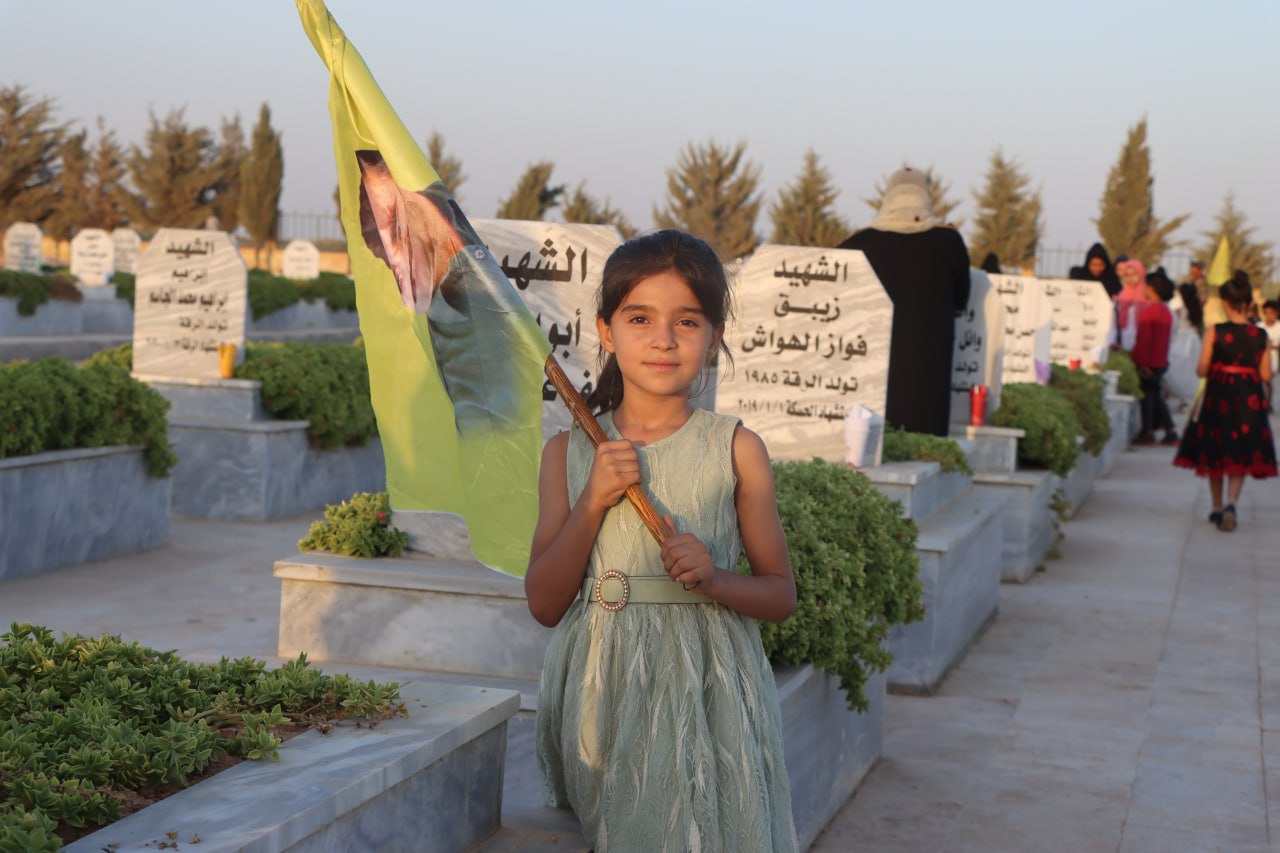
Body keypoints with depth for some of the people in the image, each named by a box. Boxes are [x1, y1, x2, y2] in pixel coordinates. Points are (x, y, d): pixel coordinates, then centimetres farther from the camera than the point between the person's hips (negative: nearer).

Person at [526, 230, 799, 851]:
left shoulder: (736, 449, 0)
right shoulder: (571, 451, 4)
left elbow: (781, 594, 5)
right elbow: (544, 604, 1)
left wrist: (714, 579, -15)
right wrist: (592, 501, -10)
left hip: (704, 691, -1)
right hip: (600, 692, 1)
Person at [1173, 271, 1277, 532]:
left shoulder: (1215, 332, -11)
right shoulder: (1260, 336, -5)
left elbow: (1202, 370, -11)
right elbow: (1265, 376, -4)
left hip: (1218, 395, -1)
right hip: (1249, 400, 1)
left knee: (1216, 454, 16)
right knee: (1240, 457, 6)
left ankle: (1217, 508, 23)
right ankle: (1231, 503, -16)